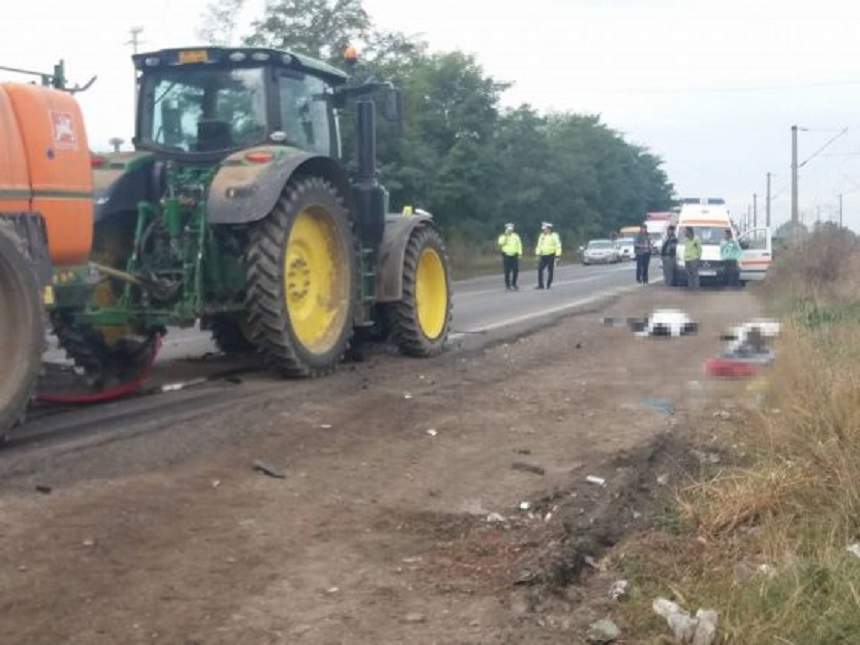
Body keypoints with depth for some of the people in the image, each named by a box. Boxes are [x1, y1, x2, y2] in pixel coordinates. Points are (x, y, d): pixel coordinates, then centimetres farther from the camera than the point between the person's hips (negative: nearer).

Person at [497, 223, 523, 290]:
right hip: (506, 256, -2)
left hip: (514, 256, 2)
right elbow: (501, 243, -19)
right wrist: (505, 235, -20)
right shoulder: (503, 236, 1)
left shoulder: (516, 236, 6)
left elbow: (519, 244, 4)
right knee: (507, 272, -2)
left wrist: (520, 253, -5)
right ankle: (507, 285, 9)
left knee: (516, 271, 0)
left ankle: (514, 284, 17)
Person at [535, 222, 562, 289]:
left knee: (550, 271, 1)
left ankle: (549, 285, 9)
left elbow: (558, 246, -8)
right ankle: (540, 285, 2)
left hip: (551, 255, -5)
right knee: (540, 269, -3)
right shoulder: (542, 235, 11)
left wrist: (557, 256, -13)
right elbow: (539, 245, 18)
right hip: (543, 256, 5)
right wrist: (538, 254, 13)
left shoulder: (554, 236, -7)